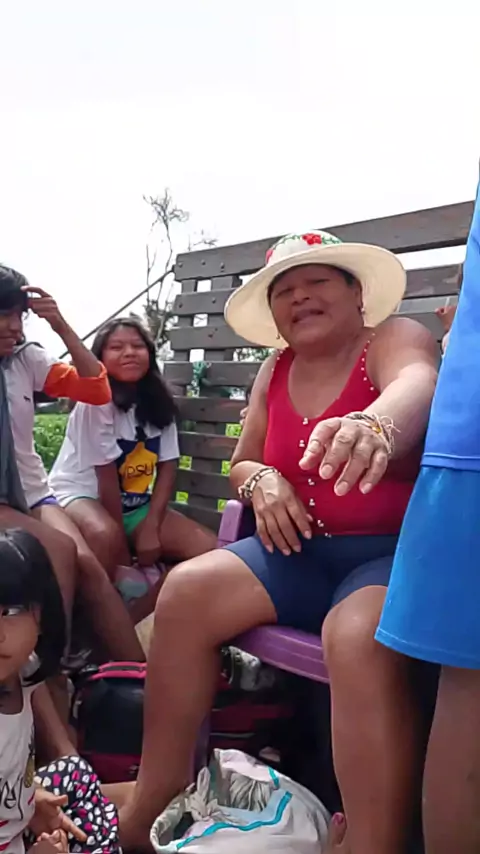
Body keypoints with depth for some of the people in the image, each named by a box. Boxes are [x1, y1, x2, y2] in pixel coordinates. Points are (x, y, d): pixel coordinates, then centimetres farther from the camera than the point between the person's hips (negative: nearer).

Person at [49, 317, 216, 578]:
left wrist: (150, 528, -14)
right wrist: (120, 539, -16)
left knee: (207, 548, -13)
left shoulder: (158, 400, 0)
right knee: (106, 536, -40)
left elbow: (167, 467, -2)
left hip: (135, 504, 6)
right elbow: (106, 474, -18)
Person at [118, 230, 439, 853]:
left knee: (358, 639, -37)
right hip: (304, 551, 6)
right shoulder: (275, 371, 11)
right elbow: (242, 463, 19)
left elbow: (417, 388, -32)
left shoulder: (396, 339, -7)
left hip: (397, 550, -5)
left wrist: (376, 426, -56)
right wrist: (262, 481, -7)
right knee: (186, 590, -14)